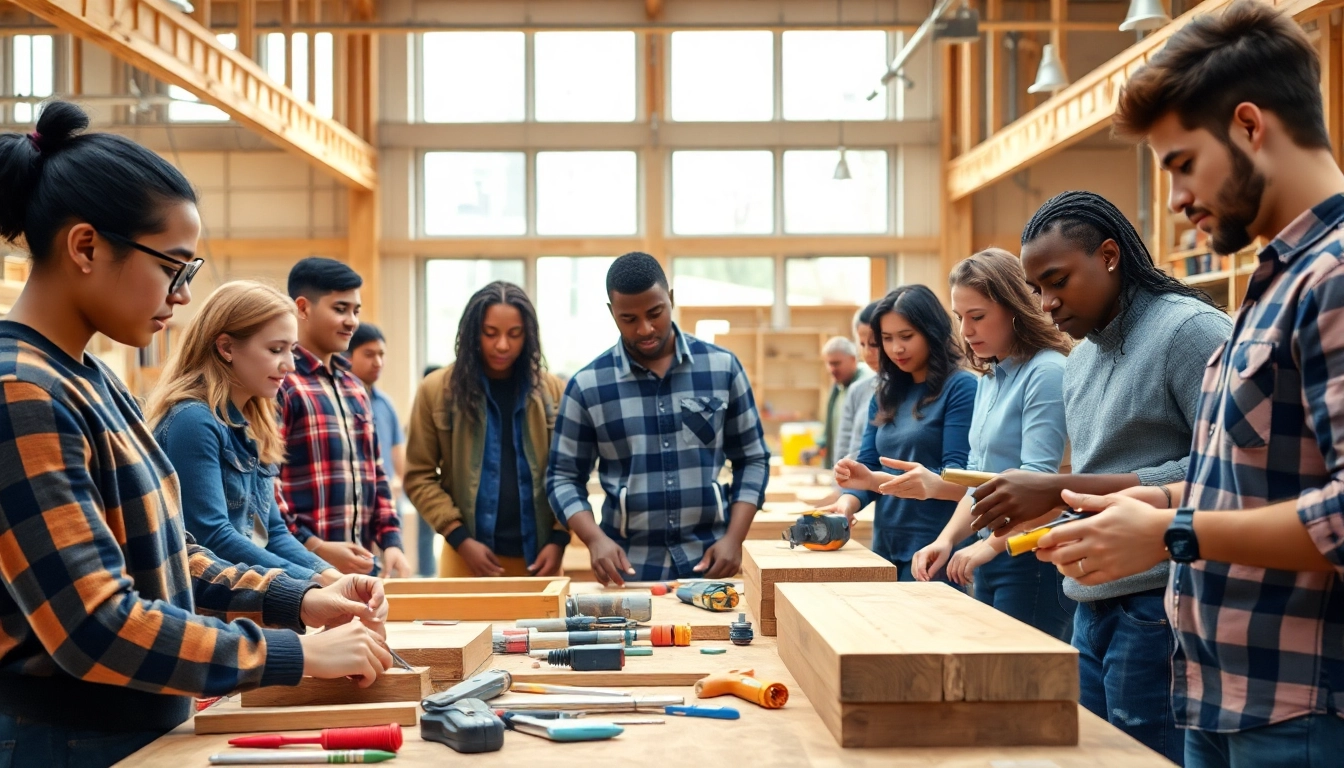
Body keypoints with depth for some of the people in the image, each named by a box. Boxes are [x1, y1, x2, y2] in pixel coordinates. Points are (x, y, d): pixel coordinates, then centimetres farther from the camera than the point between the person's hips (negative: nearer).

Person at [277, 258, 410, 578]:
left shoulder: (354, 387, 16)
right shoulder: (281, 384, -10)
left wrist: (391, 540, 8)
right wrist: (314, 548, -19)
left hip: (358, 565, 8)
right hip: (302, 565, -7)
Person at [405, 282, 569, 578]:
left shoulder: (551, 390, 5)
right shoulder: (436, 390, -1)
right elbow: (419, 477, -1)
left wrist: (559, 538, -7)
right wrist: (460, 538, -10)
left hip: (538, 557, 2)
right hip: (468, 557, -1)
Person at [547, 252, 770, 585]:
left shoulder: (722, 367, 0)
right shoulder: (587, 385, -2)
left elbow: (752, 458, 6)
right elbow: (564, 476, 2)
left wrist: (734, 538, -6)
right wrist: (596, 539, -14)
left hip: (709, 564, 1)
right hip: (628, 569, -1)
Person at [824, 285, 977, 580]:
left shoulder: (960, 387, -9)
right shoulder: (886, 394, 11)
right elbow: (867, 465, 7)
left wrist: (876, 480, -25)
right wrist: (847, 503, -15)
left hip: (936, 548, -6)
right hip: (886, 546, 6)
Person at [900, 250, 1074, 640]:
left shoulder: (1046, 372, -13)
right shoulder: (988, 379, 13)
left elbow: (1037, 480, -20)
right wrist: (947, 538, 3)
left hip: (1033, 561, -9)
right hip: (990, 559, 9)